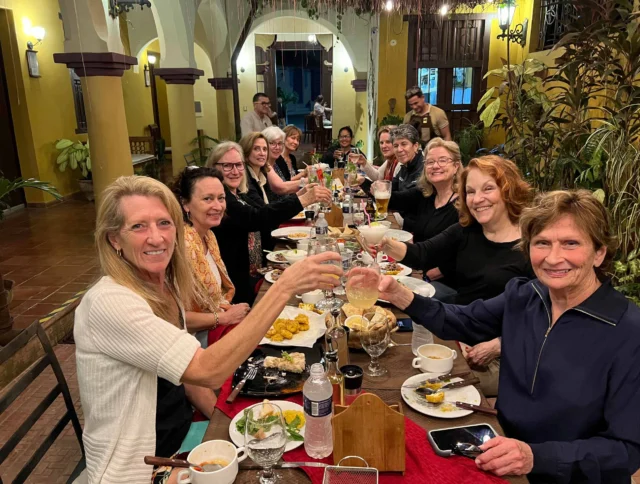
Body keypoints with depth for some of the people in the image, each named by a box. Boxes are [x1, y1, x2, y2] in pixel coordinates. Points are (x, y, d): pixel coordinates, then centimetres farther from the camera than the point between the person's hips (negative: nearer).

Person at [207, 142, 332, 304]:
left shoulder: (240, 194, 10)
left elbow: (269, 217, 2)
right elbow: (256, 218, -31)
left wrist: (298, 195, -11)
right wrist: (301, 200, -35)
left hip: (254, 275, 8)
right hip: (238, 285, -8)